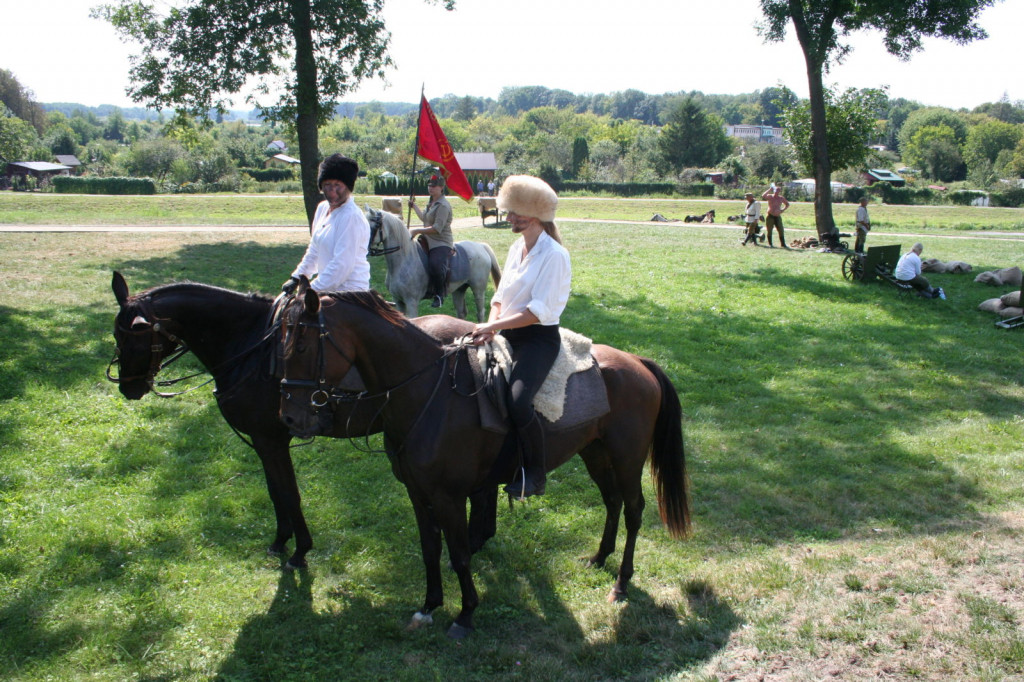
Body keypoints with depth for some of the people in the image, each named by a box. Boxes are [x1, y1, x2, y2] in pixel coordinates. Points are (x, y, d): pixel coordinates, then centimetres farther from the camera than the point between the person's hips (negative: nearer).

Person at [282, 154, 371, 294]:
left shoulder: (352, 217, -18)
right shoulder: (323, 208, 11)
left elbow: (342, 265, -22)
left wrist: (312, 289, -18)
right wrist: (296, 278, 16)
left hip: (348, 290, -8)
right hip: (328, 289, 8)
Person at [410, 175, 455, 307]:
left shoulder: (443, 205, -13)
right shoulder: (432, 203, 18)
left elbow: (437, 228, -22)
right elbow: (424, 217, 38)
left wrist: (417, 230, -21)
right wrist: (414, 205, 44)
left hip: (442, 244, -11)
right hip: (429, 242, 11)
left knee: (436, 265, -37)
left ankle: (439, 294, -17)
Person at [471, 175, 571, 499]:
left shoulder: (554, 255, -13)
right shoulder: (517, 248, 12)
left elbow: (538, 311, -20)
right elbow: (501, 296, 14)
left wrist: (495, 326, -21)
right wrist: (491, 326, -5)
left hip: (539, 338, -9)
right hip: (508, 334, 9)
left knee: (518, 402, -30)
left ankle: (535, 475, -10)